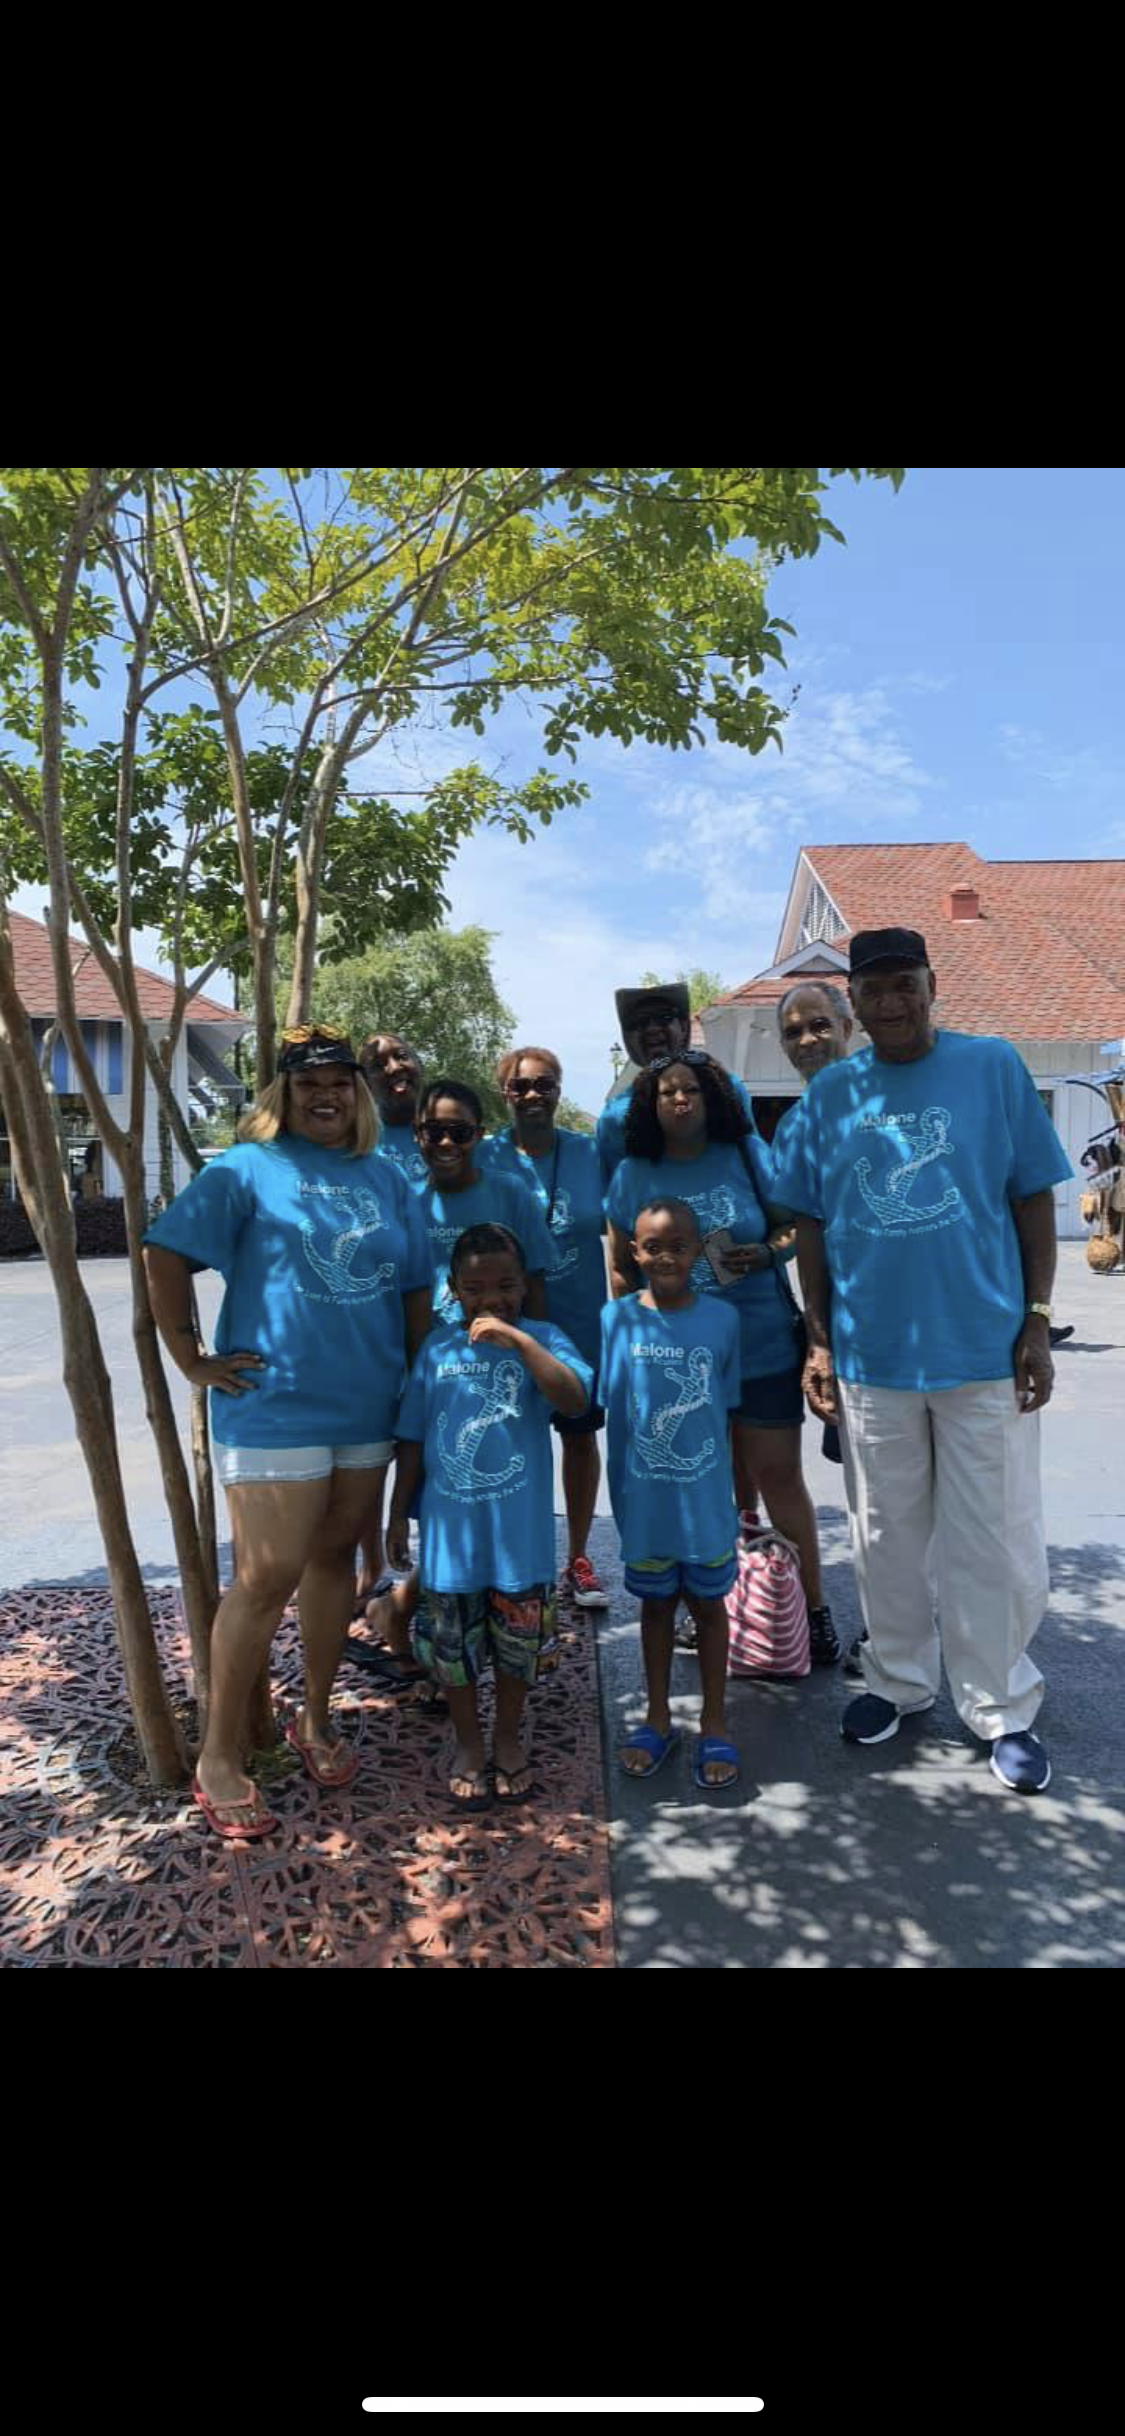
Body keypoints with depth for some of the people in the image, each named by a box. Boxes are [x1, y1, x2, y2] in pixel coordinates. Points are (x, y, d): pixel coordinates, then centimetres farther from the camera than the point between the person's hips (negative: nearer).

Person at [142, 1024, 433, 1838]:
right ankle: (220, 1758, 16)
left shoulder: (387, 1179, 8)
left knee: (334, 1559, 15)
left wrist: (418, 1378, 9)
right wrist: (193, 1359, -10)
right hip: (274, 1409, -5)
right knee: (267, 1577, -1)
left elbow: (417, 1289, 12)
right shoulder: (248, 1168, -6)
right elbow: (165, 1253, -9)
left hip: (367, 1408, 5)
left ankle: (315, 1720, 33)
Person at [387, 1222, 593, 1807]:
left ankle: (508, 1739, 39)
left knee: (517, 1643, 15)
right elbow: (412, 1439, 5)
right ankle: (468, 1745, 37)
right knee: (453, 1644, 14)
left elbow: (574, 1399, -27)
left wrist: (518, 1340, -32)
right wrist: (399, 1513, 8)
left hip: (521, 1531, -1)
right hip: (451, 1531, 2)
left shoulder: (542, 1340, -8)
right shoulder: (438, 1349, -2)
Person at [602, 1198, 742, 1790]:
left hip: (707, 1496, 0)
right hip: (643, 1497, 0)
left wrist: (736, 1488, 5)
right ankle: (658, 1718, 34)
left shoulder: (722, 1318, -7)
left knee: (709, 1603, 14)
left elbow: (728, 1407, 1)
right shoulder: (617, 1318, -8)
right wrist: (621, 1490, -3)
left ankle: (714, 1725, 31)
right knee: (656, 1603, 17)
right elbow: (610, 1406, -2)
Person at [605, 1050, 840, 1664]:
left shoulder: (749, 1155, 1)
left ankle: (812, 1605, 18)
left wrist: (767, 1253, -14)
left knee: (778, 1478, 3)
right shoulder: (633, 1175, 4)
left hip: (763, 1350, -1)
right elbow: (621, 1268, 9)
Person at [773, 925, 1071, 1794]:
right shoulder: (831, 1094, 3)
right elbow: (811, 1224, 7)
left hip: (985, 1351, -2)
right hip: (870, 1355, 2)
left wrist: (1037, 1322, -4)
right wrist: (819, 1340, 4)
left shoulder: (994, 1067, -2)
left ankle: (1003, 1710, 27)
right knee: (887, 1538, 15)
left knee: (996, 1544, 8)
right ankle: (898, 1681, 36)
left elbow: (1033, 1198, 0)